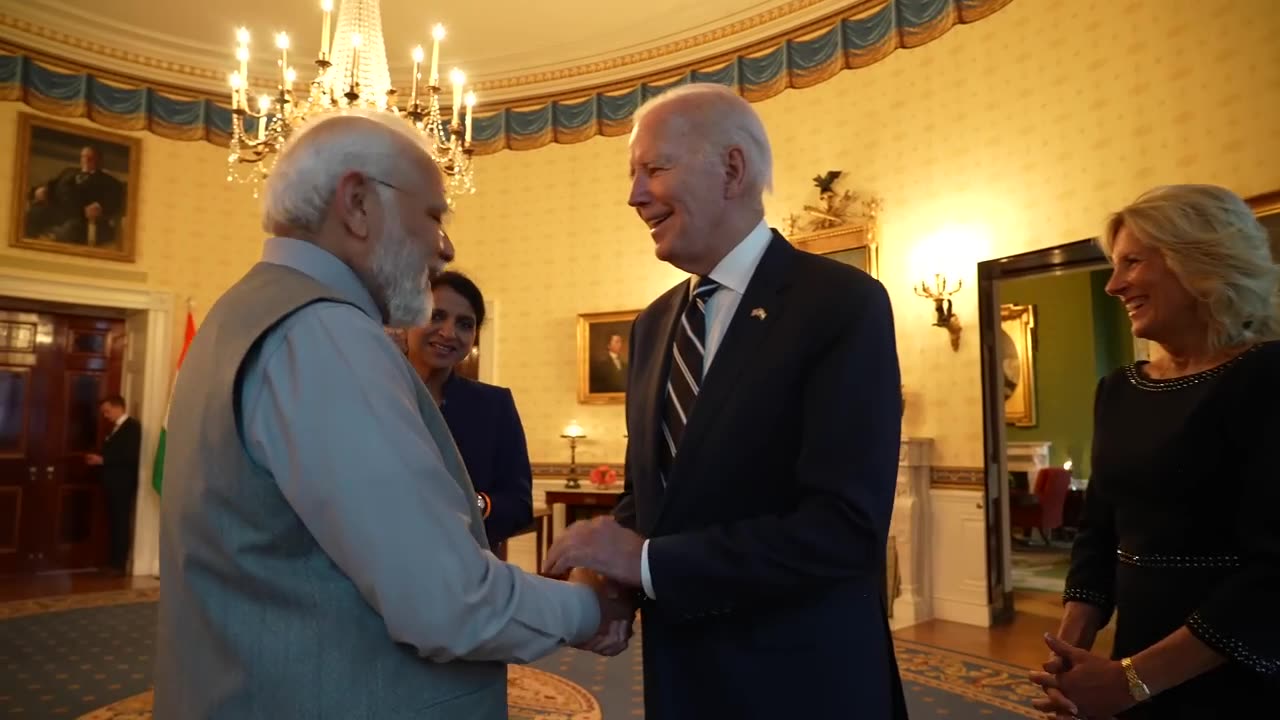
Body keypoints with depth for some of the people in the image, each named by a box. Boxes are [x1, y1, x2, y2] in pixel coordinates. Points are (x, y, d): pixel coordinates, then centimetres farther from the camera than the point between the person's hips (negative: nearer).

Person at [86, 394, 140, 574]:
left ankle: (120, 565, 0)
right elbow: (113, 454, 18)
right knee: (113, 524, 10)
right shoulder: (115, 428, 19)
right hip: (113, 484, 8)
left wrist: (102, 460, -16)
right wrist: (98, 459, 1)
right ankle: (112, 563, 15)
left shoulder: (132, 426, -8)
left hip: (123, 484, -8)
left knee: (121, 524, -4)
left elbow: (130, 456, -17)